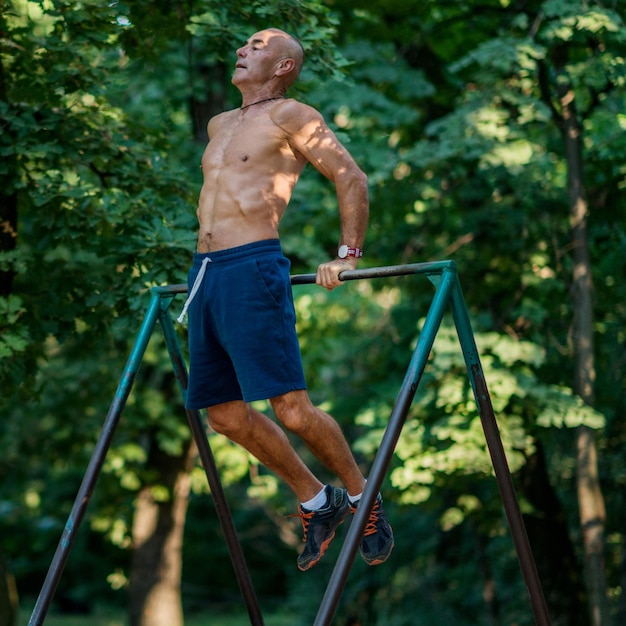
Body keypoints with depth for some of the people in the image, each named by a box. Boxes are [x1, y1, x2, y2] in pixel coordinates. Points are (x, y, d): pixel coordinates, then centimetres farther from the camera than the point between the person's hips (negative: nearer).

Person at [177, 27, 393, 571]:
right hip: (205, 275, 8)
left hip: (253, 271, -8)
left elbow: (352, 178, -6)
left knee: (292, 410, -12)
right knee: (225, 414, 8)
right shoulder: (219, 126, 22)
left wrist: (347, 255, -11)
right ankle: (315, 502, 22)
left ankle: (363, 499, 9)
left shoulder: (290, 116, -2)